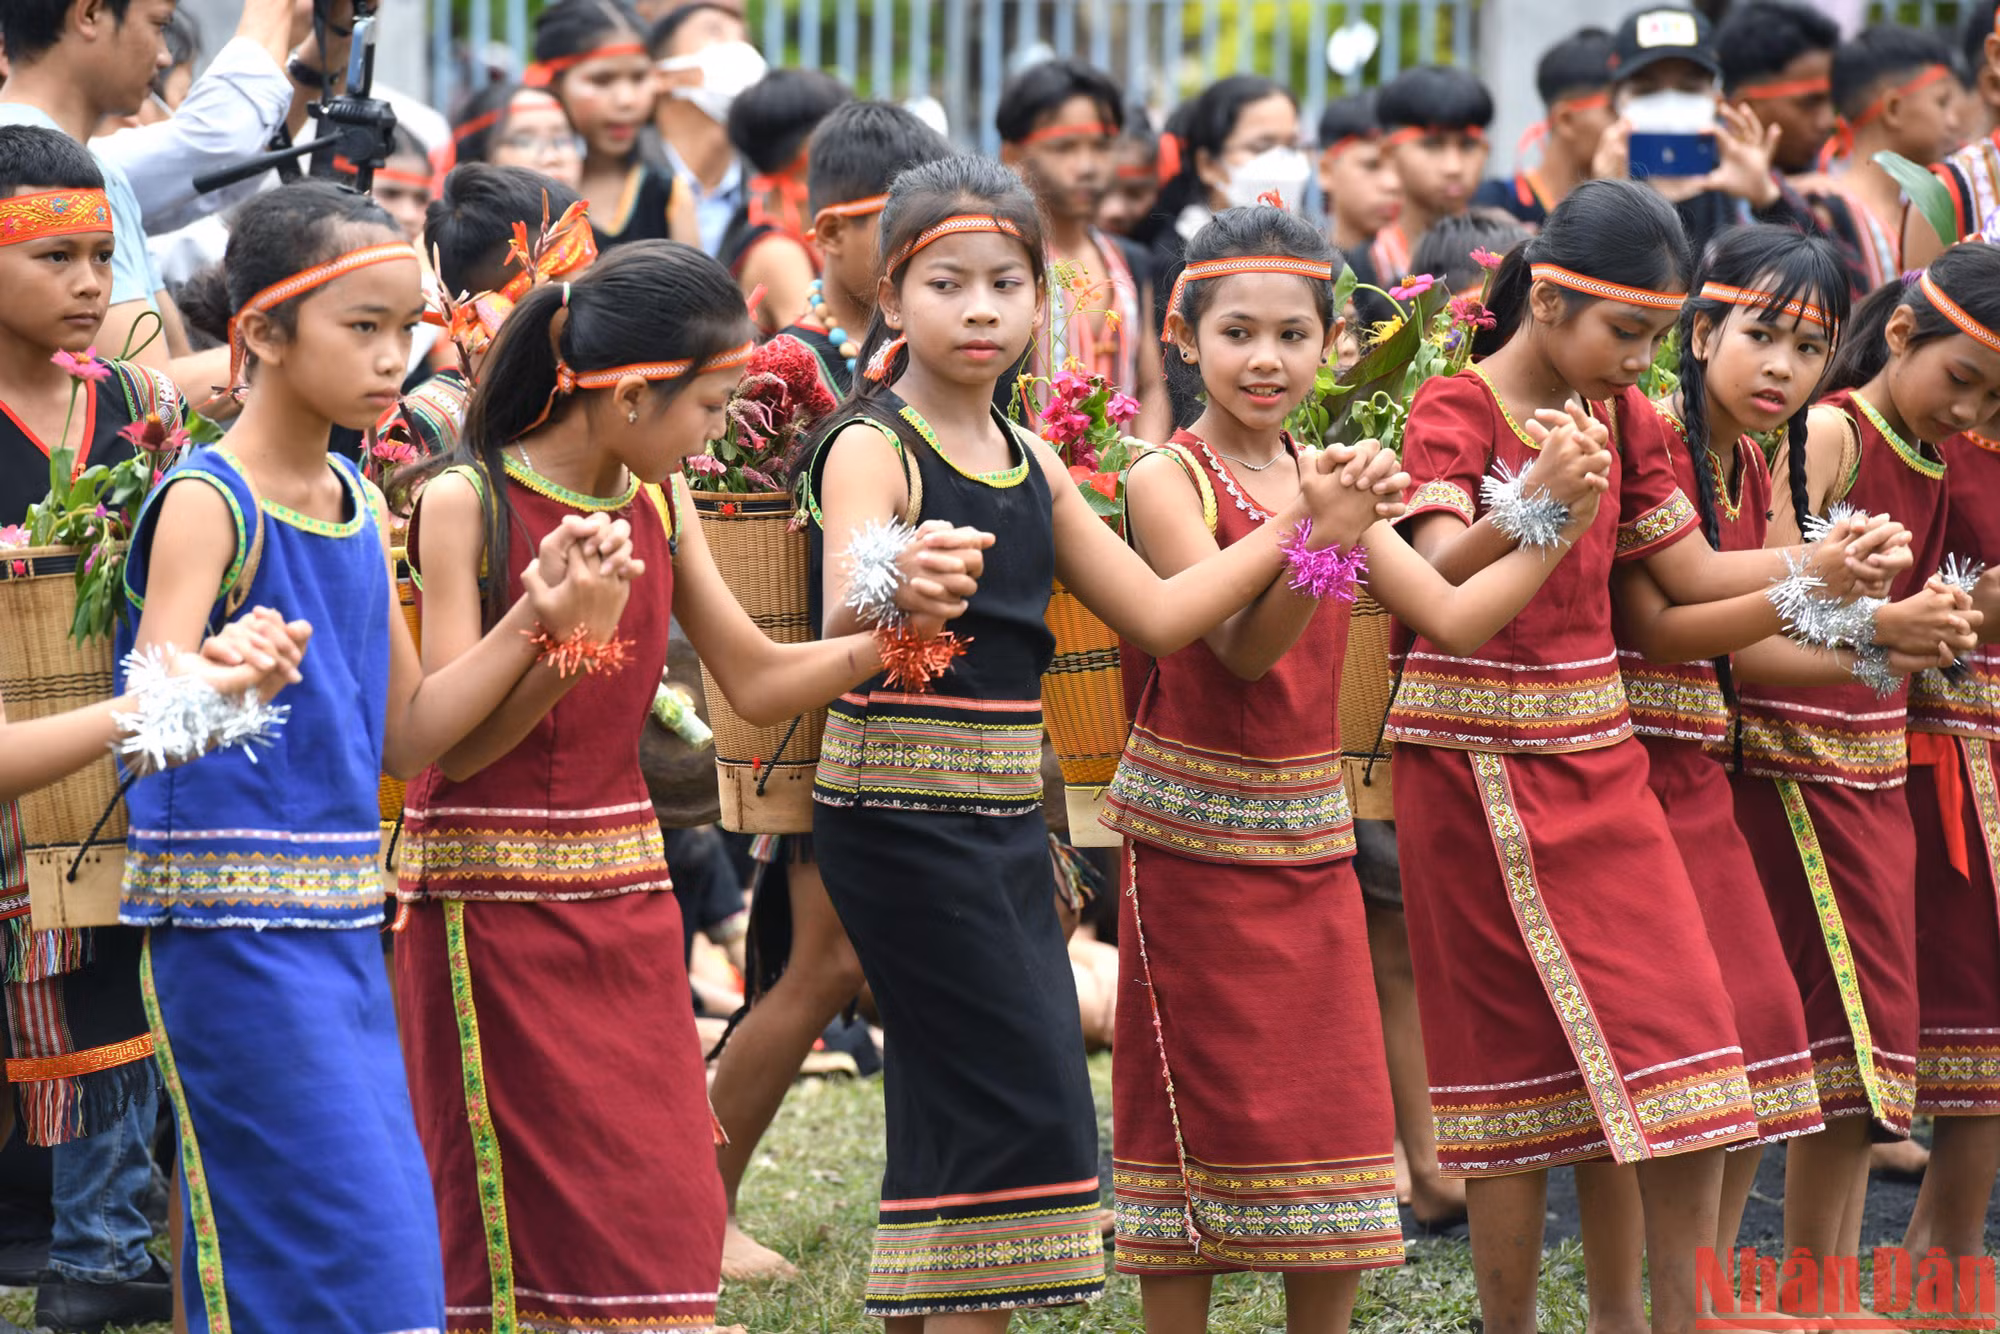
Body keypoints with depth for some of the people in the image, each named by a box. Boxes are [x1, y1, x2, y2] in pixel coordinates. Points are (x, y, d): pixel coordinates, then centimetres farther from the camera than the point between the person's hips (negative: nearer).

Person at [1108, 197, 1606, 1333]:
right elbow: (1242, 648, -20)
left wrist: (1554, 520, -9)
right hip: (1194, 840, -5)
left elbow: (1455, 618, 3)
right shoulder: (1168, 478, -10)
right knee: (1198, 1112, 0)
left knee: (1337, 1112, 5)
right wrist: (1318, 538, -36)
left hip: (1312, 843, 5)